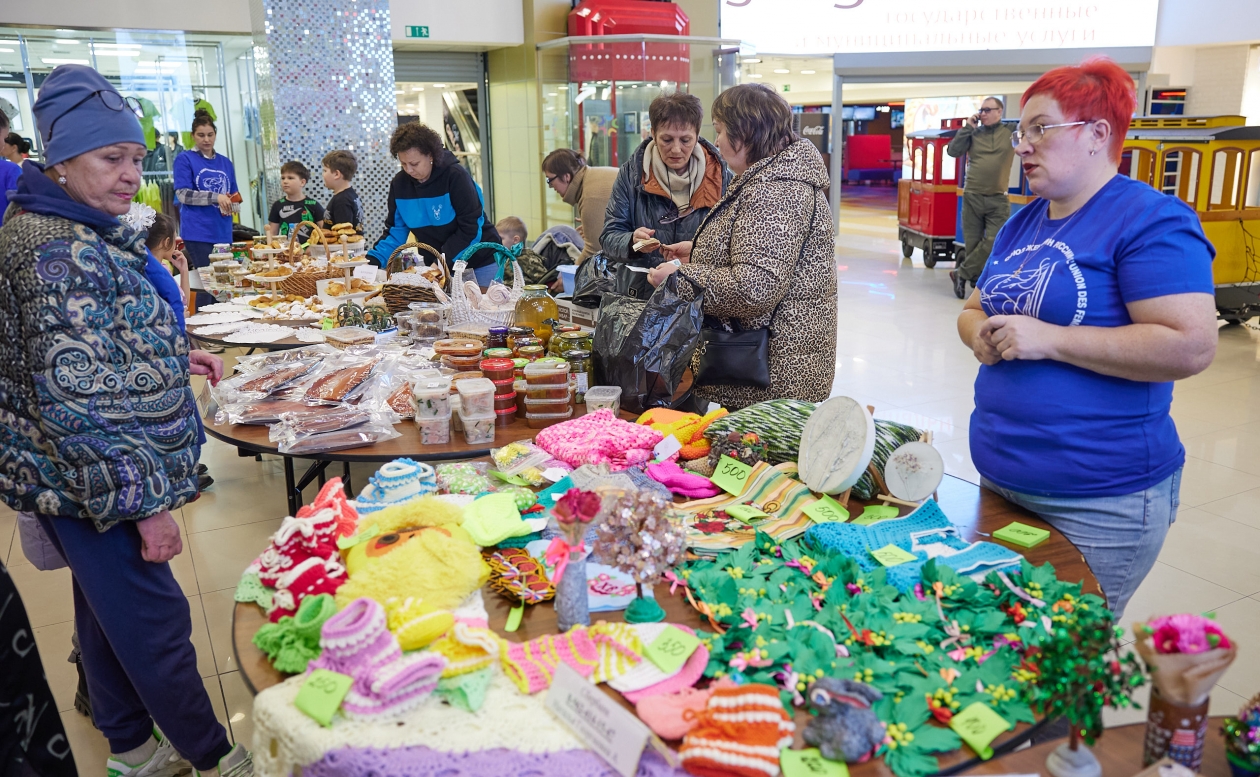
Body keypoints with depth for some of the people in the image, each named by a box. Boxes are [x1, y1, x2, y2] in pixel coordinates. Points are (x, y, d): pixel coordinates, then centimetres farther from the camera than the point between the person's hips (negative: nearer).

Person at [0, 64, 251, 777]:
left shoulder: (84, 232, 10)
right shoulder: (58, 251, -23)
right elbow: (72, 397, -26)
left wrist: (171, 357, 14)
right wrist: (143, 502, -24)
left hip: (82, 479, 11)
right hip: (92, 482, -11)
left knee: (108, 609, 21)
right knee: (155, 622, 3)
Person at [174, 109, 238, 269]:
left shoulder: (225, 162, 15)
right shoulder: (184, 159, 0)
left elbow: (234, 196, 19)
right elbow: (183, 194, -9)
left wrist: (231, 204, -5)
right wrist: (216, 197, -20)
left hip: (223, 232, 5)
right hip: (198, 232, -5)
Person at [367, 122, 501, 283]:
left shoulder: (455, 176, -17)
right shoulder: (399, 184, -2)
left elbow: (470, 228, -20)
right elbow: (396, 231, 3)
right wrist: (374, 259, -13)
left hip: (480, 262, -4)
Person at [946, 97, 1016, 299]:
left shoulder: (1011, 132, 4)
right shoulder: (973, 133, 7)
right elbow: (952, 151, -3)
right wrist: (967, 127, -6)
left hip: (998, 200, -1)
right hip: (972, 197, 1)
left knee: (992, 243, -9)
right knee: (972, 243, 3)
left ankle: (961, 274, 3)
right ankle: (976, 279, 16)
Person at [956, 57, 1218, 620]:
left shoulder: (1151, 220, -13)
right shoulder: (1022, 224, 12)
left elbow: (1191, 346, -22)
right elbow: (973, 309, 19)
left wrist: (1048, 338, -22)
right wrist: (980, 333, -5)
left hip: (1099, 504, -8)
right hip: (999, 479, 8)